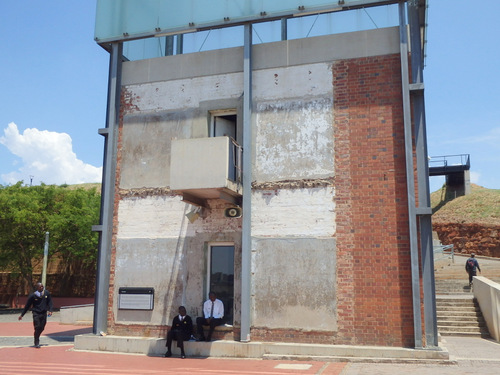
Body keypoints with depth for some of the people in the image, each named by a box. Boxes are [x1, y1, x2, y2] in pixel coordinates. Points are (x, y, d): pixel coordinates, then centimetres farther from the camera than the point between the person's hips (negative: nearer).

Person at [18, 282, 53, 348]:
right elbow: (27, 306, 1)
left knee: (42, 328, 7)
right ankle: (36, 343, 4)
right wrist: (22, 314, 2)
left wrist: (50, 310, -2)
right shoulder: (33, 295, -7)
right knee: (37, 328, -8)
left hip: (44, 313, 3)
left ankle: (37, 337, 36)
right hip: (36, 313, -3)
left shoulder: (46, 293, 1)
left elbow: (49, 302, 11)